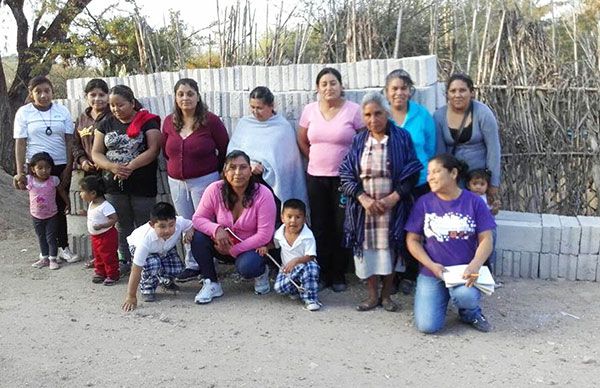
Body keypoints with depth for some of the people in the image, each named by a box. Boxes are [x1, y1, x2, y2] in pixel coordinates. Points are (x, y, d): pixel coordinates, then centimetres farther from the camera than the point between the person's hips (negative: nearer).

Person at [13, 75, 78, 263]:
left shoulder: (62, 111, 3)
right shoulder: (23, 112, 0)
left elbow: (69, 141, 3)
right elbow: (20, 143, -1)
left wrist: (68, 168, -3)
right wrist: (20, 172, -5)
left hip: (61, 166, 1)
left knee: (60, 208, 4)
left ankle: (62, 247, 12)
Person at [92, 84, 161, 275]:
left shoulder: (148, 121, -3)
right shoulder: (106, 124, 10)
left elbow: (153, 150, -13)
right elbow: (96, 153, 6)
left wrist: (130, 167, -21)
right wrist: (112, 167, -14)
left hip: (142, 185, -4)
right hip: (114, 186, 4)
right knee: (122, 226, 12)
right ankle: (126, 261, 24)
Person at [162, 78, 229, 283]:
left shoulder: (210, 121, -10)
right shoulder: (169, 122, 2)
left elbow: (225, 149, -3)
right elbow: (166, 150, 16)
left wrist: (214, 171, 2)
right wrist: (178, 167, 10)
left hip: (204, 180, -5)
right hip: (176, 182, 5)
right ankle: (192, 265, 24)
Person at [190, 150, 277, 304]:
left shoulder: (263, 194, -21)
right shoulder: (214, 190, -13)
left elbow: (264, 235, -20)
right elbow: (198, 218, -7)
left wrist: (233, 250, -21)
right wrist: (216, 229, -29)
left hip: (252, 247, -3)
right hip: (223, 245, 4)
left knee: (246, 266, -35)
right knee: (198, 236, -23)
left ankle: (261, 272, 5)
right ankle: (211, 284, -6)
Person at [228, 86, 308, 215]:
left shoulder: (283, 127, 2)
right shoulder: (243, 123, 10)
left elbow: (287, 158, 0)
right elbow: (232, 150, 4)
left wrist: (263, 167, -7)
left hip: (272, 183, -2)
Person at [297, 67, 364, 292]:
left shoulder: (353, 110, -6)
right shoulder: (310, 110, 4)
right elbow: (302, 141, 16)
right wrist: (316, 159, 10)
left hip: (344, 178, -3)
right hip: (316, 177, 3)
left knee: (341, 227, 2)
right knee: (319, 226, 8)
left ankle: (338, 276, 15)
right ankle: (322, 274, 19)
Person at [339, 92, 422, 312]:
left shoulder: (402, 138, -1)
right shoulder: (358, 141, 5)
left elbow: (411, 173, -4)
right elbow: (346, 174, 0)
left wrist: (393, 198, -13)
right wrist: (363, 198, -12)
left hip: (393, 207, -2)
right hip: (363, 207, 2)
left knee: (390, 250, 4)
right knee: (366, 250, 4)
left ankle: (386, 295, 21)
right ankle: (372, 295, 19)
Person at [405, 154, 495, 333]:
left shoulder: (474, 202, -1)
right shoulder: (424, 203, 0)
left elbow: (486, 239, -3)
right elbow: (412, 240, 2)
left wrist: (475, 265, -22)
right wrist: (431, 265, -12)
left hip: (464, 271, -1)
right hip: (431, 273, 1)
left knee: (465, 295, -35)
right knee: (427, 325, -15)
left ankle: (470, 313, 3)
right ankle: (443, 298, 18)